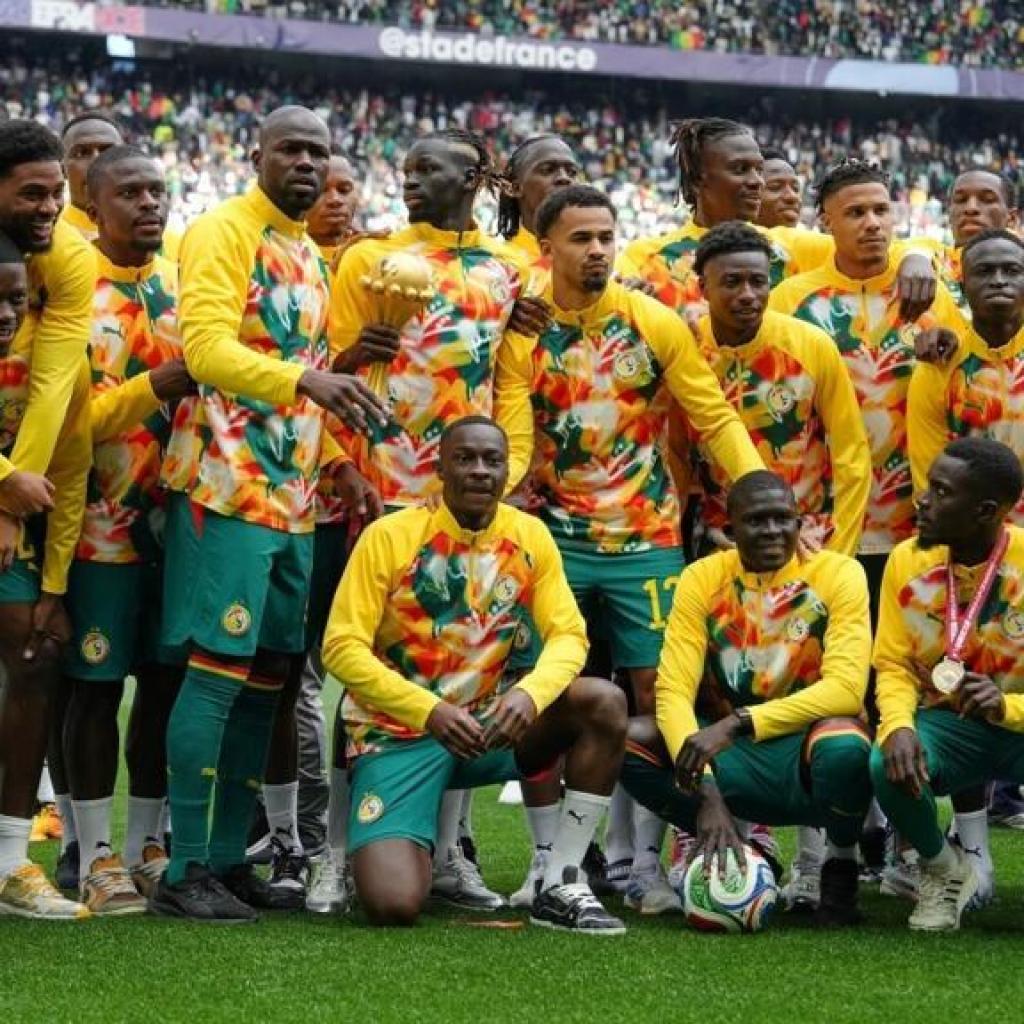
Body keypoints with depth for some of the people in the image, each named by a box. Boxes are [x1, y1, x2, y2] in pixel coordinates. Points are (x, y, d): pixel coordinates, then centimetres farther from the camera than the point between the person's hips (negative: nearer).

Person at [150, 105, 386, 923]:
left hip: (292, 495, 8)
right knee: (218, 670, -10)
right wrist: (306, 380, -32)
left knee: (266, 678, 8)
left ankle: (229, 859, 14)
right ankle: (185, 871, -7)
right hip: (228, 486, -8)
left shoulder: (311, 257, 20)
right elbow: (206, 345, -19)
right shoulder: (223, 233, -5)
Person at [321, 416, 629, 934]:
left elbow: (568, 635, -3)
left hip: (486, 722, 4)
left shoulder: (530, 537, 0)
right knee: (394, 904, -25)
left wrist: (530, 693, -26)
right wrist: (431, 712, -26)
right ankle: (388, 849, 16)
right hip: (399, 732, -4)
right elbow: (341, 647, -15)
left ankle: (559, 887, -13)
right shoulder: (390, 536, -12)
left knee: (604, 703, -21)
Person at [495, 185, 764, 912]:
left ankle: (648, 860, 6)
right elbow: (514, 437, -9)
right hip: (554, 537, 0)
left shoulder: (656, 324, -2)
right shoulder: (522, 332, -3)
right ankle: (548, 858, 12)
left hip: (646, 538, 0)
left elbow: (715, 418, -2)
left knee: (658, 689, -2)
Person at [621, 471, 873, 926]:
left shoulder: (837, 574, -9)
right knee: (627, 740, -21)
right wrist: (706, 794, -27)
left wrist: (737, 723, -29)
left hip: (805, 752, -3)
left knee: (844, 745, -38)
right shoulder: (703, 579, -3)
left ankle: (842, 867, -6)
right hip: (733, 756, 3)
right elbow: (674, 692, -12)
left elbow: (846, 687, -21)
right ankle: (740, 853, -2)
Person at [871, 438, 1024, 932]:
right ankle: (943, 868, 3)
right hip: (947, 723, 2)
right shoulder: (907, 561, -6)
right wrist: (898, 727, -23)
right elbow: (894, 666, -2)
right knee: (888, 766, -31)